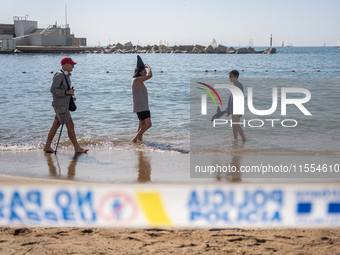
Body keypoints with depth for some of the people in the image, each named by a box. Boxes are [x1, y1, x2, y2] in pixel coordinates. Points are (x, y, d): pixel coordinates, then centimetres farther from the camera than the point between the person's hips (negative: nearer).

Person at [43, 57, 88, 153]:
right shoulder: (59, 75, -16)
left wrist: (71, 96, 7)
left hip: (64, 104, 9)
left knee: (55, 125, 11)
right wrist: (67, 92, -24)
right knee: (70, 126, -4)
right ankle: (77, 148, 3)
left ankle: (47, 146, 16)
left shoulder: (66, 75, 14)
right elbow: (53, 89, -21)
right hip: (60, 105, -9)